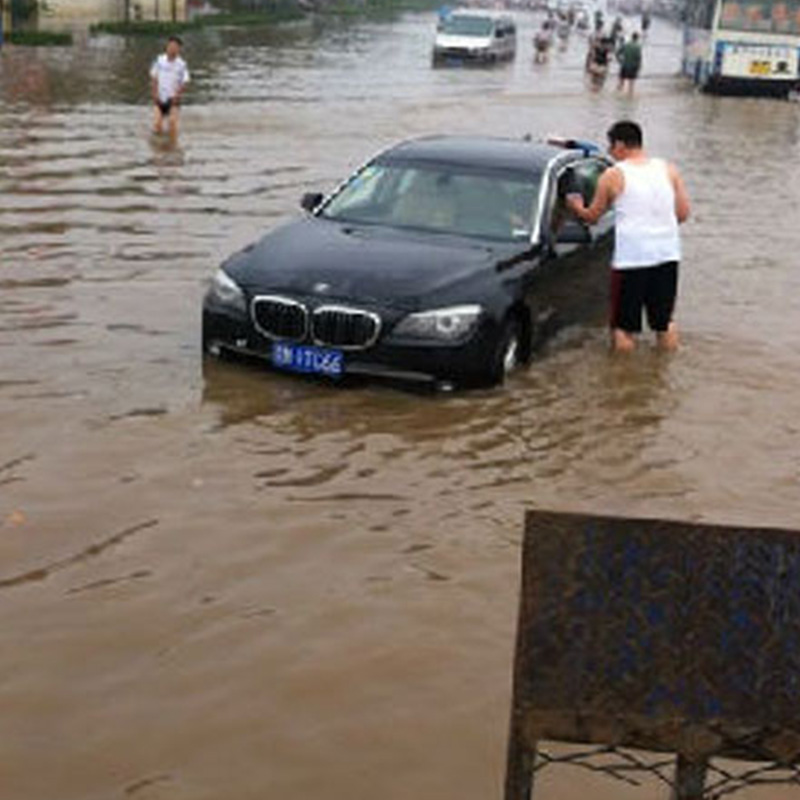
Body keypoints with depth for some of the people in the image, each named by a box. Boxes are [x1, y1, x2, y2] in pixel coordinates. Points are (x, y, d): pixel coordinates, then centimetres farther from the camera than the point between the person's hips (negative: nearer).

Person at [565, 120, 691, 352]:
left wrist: (576, 207, 27)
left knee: (623, 327, 7)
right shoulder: (669, 170, 6)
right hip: (667, 255, 4)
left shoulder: (613, 176, -4)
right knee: (665, 322, 17)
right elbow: (683, 213, 6)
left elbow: (592, 216, 6)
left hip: (631, 257, -4)